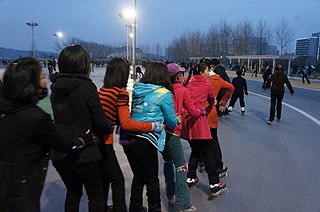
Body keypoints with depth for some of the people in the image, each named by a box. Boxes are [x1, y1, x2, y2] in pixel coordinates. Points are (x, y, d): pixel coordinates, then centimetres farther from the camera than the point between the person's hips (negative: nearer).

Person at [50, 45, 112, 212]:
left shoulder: (56, 88, 2)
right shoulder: (87, 87, -18)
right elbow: (101, 123, -16)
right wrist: (108, 128, 5)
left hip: (60, 155, 6)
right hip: (84, 154, -6)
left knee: (73, 192, 25)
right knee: (96, 196, 13)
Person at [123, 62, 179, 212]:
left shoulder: (136, 90, 10)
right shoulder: (164, 94, -6)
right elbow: (171, 123, 0)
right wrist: (177, 120, 24)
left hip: (128, 139, 6)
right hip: (144, 142, -6)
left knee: (138, 177, 23)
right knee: (152, 180, 13)